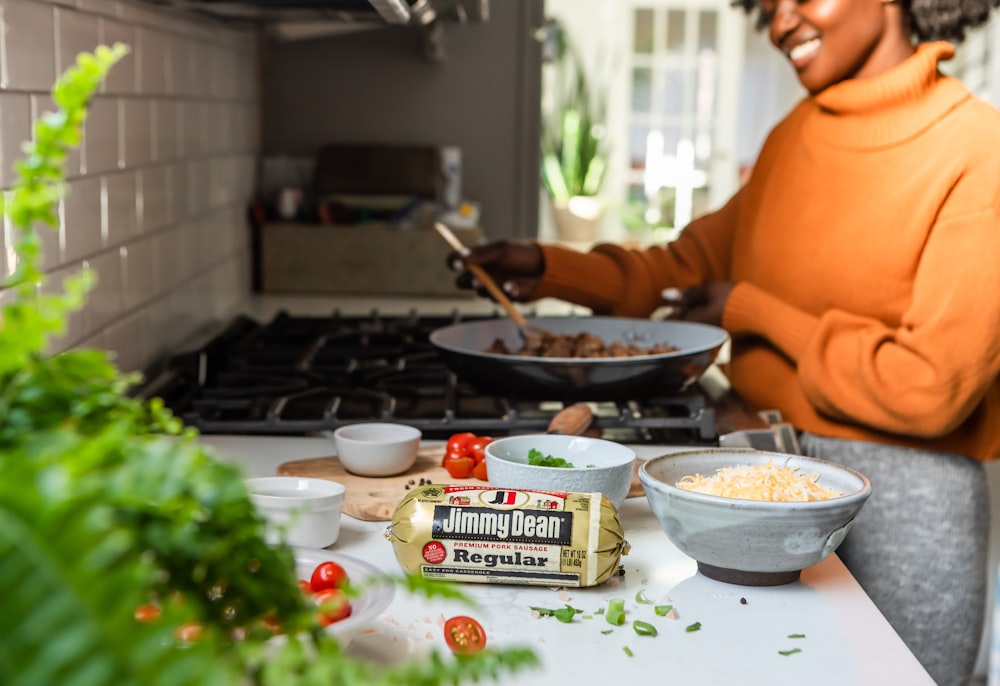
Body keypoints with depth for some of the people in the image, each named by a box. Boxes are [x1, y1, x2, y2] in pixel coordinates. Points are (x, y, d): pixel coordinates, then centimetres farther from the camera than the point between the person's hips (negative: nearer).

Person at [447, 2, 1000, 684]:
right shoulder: (796, 135, 7)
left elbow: (929, 385, -19)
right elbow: (696, 262, 17)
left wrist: (756, 313, -11)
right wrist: (550, 270, 5)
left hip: (900, 494, -6)